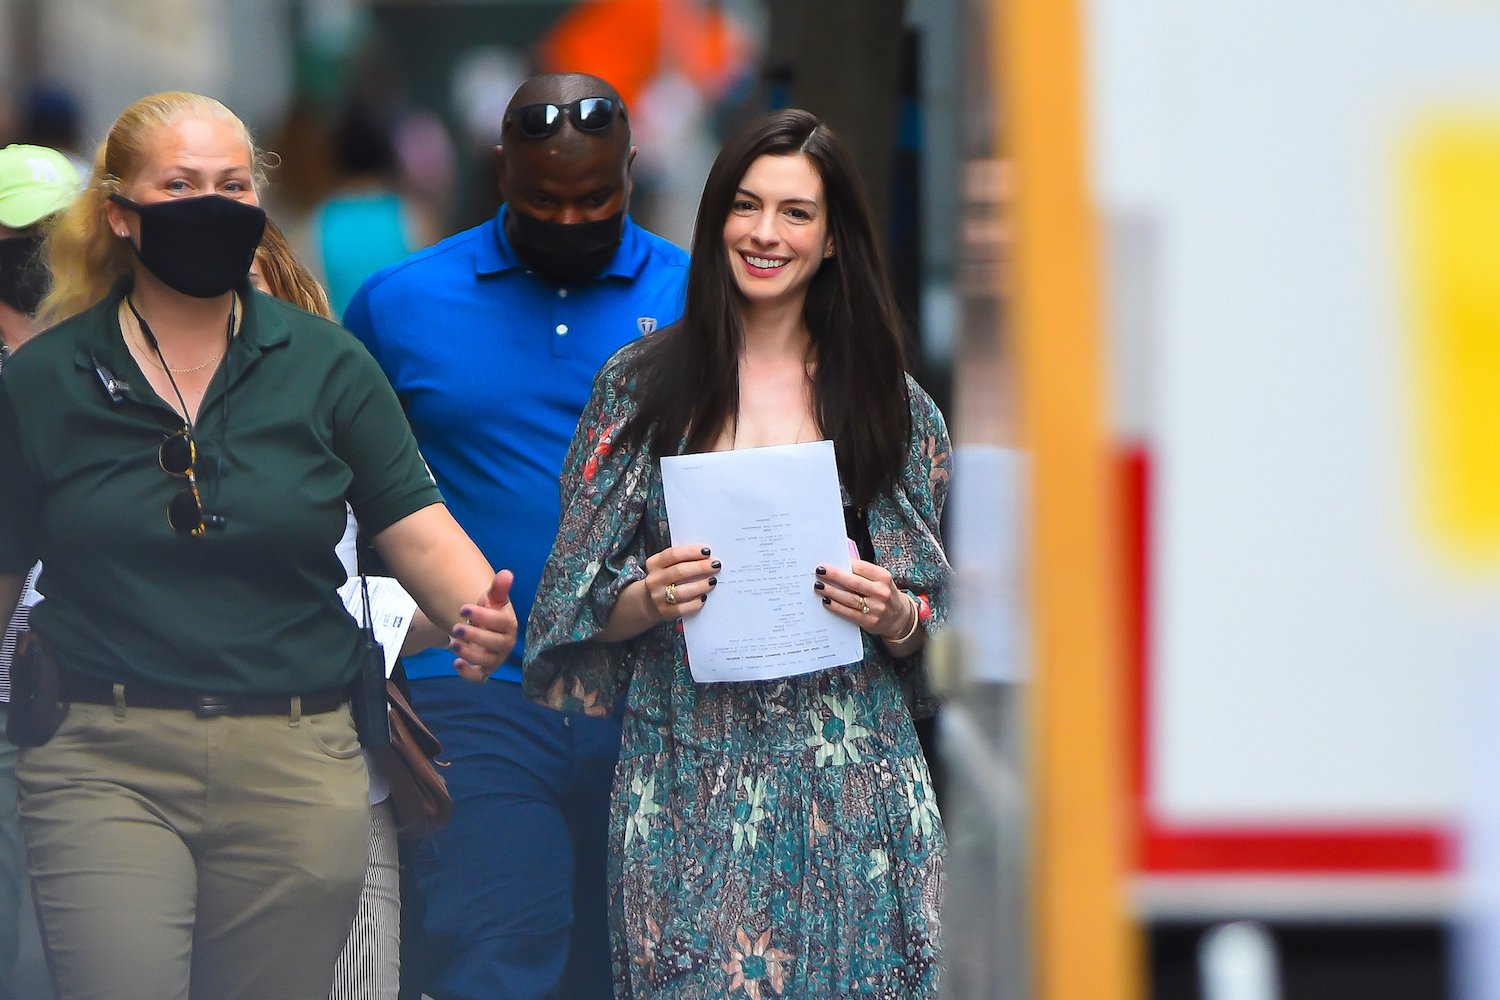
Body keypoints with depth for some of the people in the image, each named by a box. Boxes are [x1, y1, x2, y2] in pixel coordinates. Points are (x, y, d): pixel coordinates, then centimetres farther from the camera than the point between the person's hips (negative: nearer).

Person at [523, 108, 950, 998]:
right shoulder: (643, 386, 5)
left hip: (850, 788, 1)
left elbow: (937, 618, 11)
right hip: (689, 782, -1)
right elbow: (582, 611, 6)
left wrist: (894, 616, -10)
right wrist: (649, 599, -14)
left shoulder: (891, 403, 7)